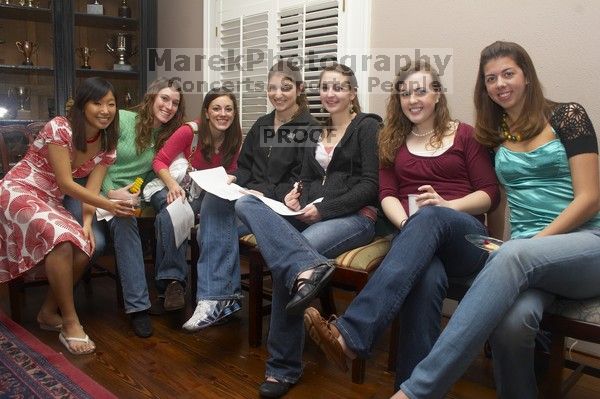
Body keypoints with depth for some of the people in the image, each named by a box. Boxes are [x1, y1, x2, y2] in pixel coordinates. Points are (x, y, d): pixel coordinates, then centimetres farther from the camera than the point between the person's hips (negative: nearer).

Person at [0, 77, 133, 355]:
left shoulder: (107, 144, 1)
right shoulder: (59, 128, -20)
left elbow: (92, 187, -4)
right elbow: (65, 184, -22)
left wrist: (87, 221, -22)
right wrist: (108, 205, -30)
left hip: (52, 202, 7)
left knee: (84, 247, -20)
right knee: (61, 238, -33)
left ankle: (49, 312, 4)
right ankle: (70, 322, -22)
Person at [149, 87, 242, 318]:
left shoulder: (234, 138, 1)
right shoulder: (190, 131, -12)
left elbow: (230, 173, 12)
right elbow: (159, 162, -9)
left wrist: (228, 182, -12)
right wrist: (172, 184, -27)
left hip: (210, 193, 3)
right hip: (176, 189, -2)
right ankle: (172, 281, -32)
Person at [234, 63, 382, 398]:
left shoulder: (368, 127, 1)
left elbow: (370, 185, -8)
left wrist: (324, 208, -17)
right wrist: (298, 193, -2)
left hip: (354, 216, -7)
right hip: (312, 213, 7)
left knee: (284, 257, -31)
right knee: (245, 203, -21)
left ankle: (284, 367, -20)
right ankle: (308, 267, -44)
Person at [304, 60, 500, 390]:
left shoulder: (465, 136, 12)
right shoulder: (393, 141, 19)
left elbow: (490, 194, 5)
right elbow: (387, 195, 5)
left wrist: (447, 205, -16)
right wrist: (408, 225, -17)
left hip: (465, 237, -1)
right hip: (410, 233, 1)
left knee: (430, 217, -40)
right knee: (427, 277, -39)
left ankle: (350, 333, -53)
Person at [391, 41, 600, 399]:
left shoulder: (567, 116, 3)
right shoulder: (493, 134, 16)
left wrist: (536, 241, -13)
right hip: (527, 253, 3)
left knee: (512, 257, -39)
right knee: (512, 321, -35)